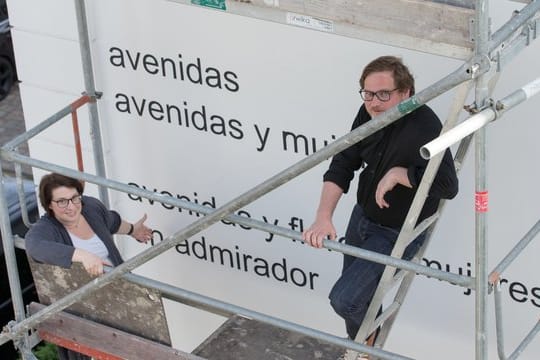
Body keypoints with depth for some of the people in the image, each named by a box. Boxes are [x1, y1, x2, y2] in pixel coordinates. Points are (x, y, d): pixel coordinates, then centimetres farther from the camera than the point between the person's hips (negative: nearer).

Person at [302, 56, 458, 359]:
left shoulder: (424, 127, -32)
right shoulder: (369, 114, -10)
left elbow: (448, 186, -40)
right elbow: (342, 164, -9)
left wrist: (397, 173, -33)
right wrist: (324, 217, -21)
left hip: (398, 234, -7)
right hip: (362, 217, 7)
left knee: (344, 299, -12)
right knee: (358, 296, 23)